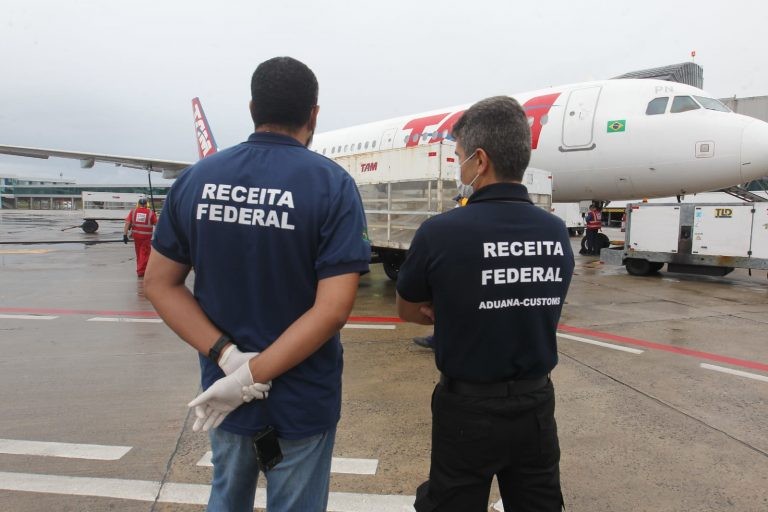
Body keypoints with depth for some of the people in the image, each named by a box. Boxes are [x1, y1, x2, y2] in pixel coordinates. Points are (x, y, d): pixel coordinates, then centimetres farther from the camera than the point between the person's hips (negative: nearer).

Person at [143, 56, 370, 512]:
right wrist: (253, 375, -18)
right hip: (302, 399, -3)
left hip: (223, 389, 4)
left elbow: (160, 283, -3)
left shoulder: (196, 179, -3)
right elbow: (333, 309, -24)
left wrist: (228, 357, -11)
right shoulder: (332, 184, -16)